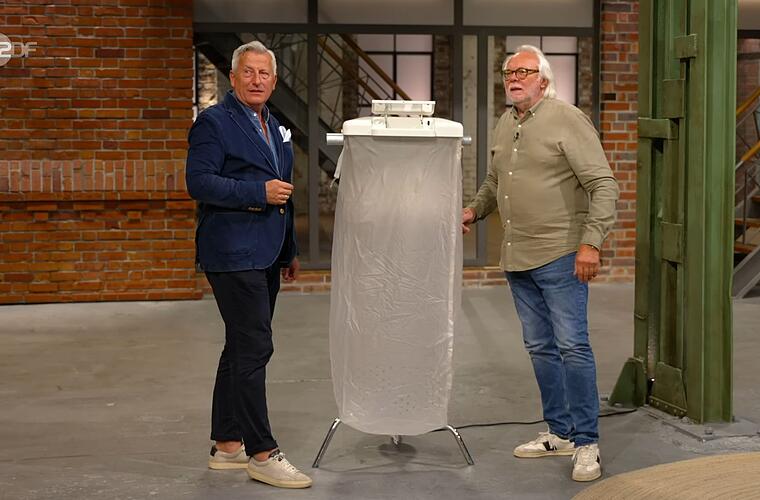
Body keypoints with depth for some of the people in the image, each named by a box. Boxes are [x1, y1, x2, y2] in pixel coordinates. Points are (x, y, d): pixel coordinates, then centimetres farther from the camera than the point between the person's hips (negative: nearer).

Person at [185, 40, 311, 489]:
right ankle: (263, 454, -4)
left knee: (242, 348, 13)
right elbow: (199, 182, -17)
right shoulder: (214, 123, -7)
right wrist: (259, 192, -21)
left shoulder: (274, 127, 18)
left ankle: (228, 445, 22)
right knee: (254, 348, -10)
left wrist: (290, 251, 23)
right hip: (234, 254, -9)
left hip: (265, 256, 9)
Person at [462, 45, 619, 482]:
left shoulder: (567, 120, -9)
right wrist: (476, 210, 14)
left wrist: (591, 242, -22)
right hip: (518, 259, 8)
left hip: (560, 256, -8)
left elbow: (604, 184, -14)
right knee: (540, 347, 13)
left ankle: (587, 442, 1)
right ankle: (560, 433, 24)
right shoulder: (504, 126, 13)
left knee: (572, 346, -7)